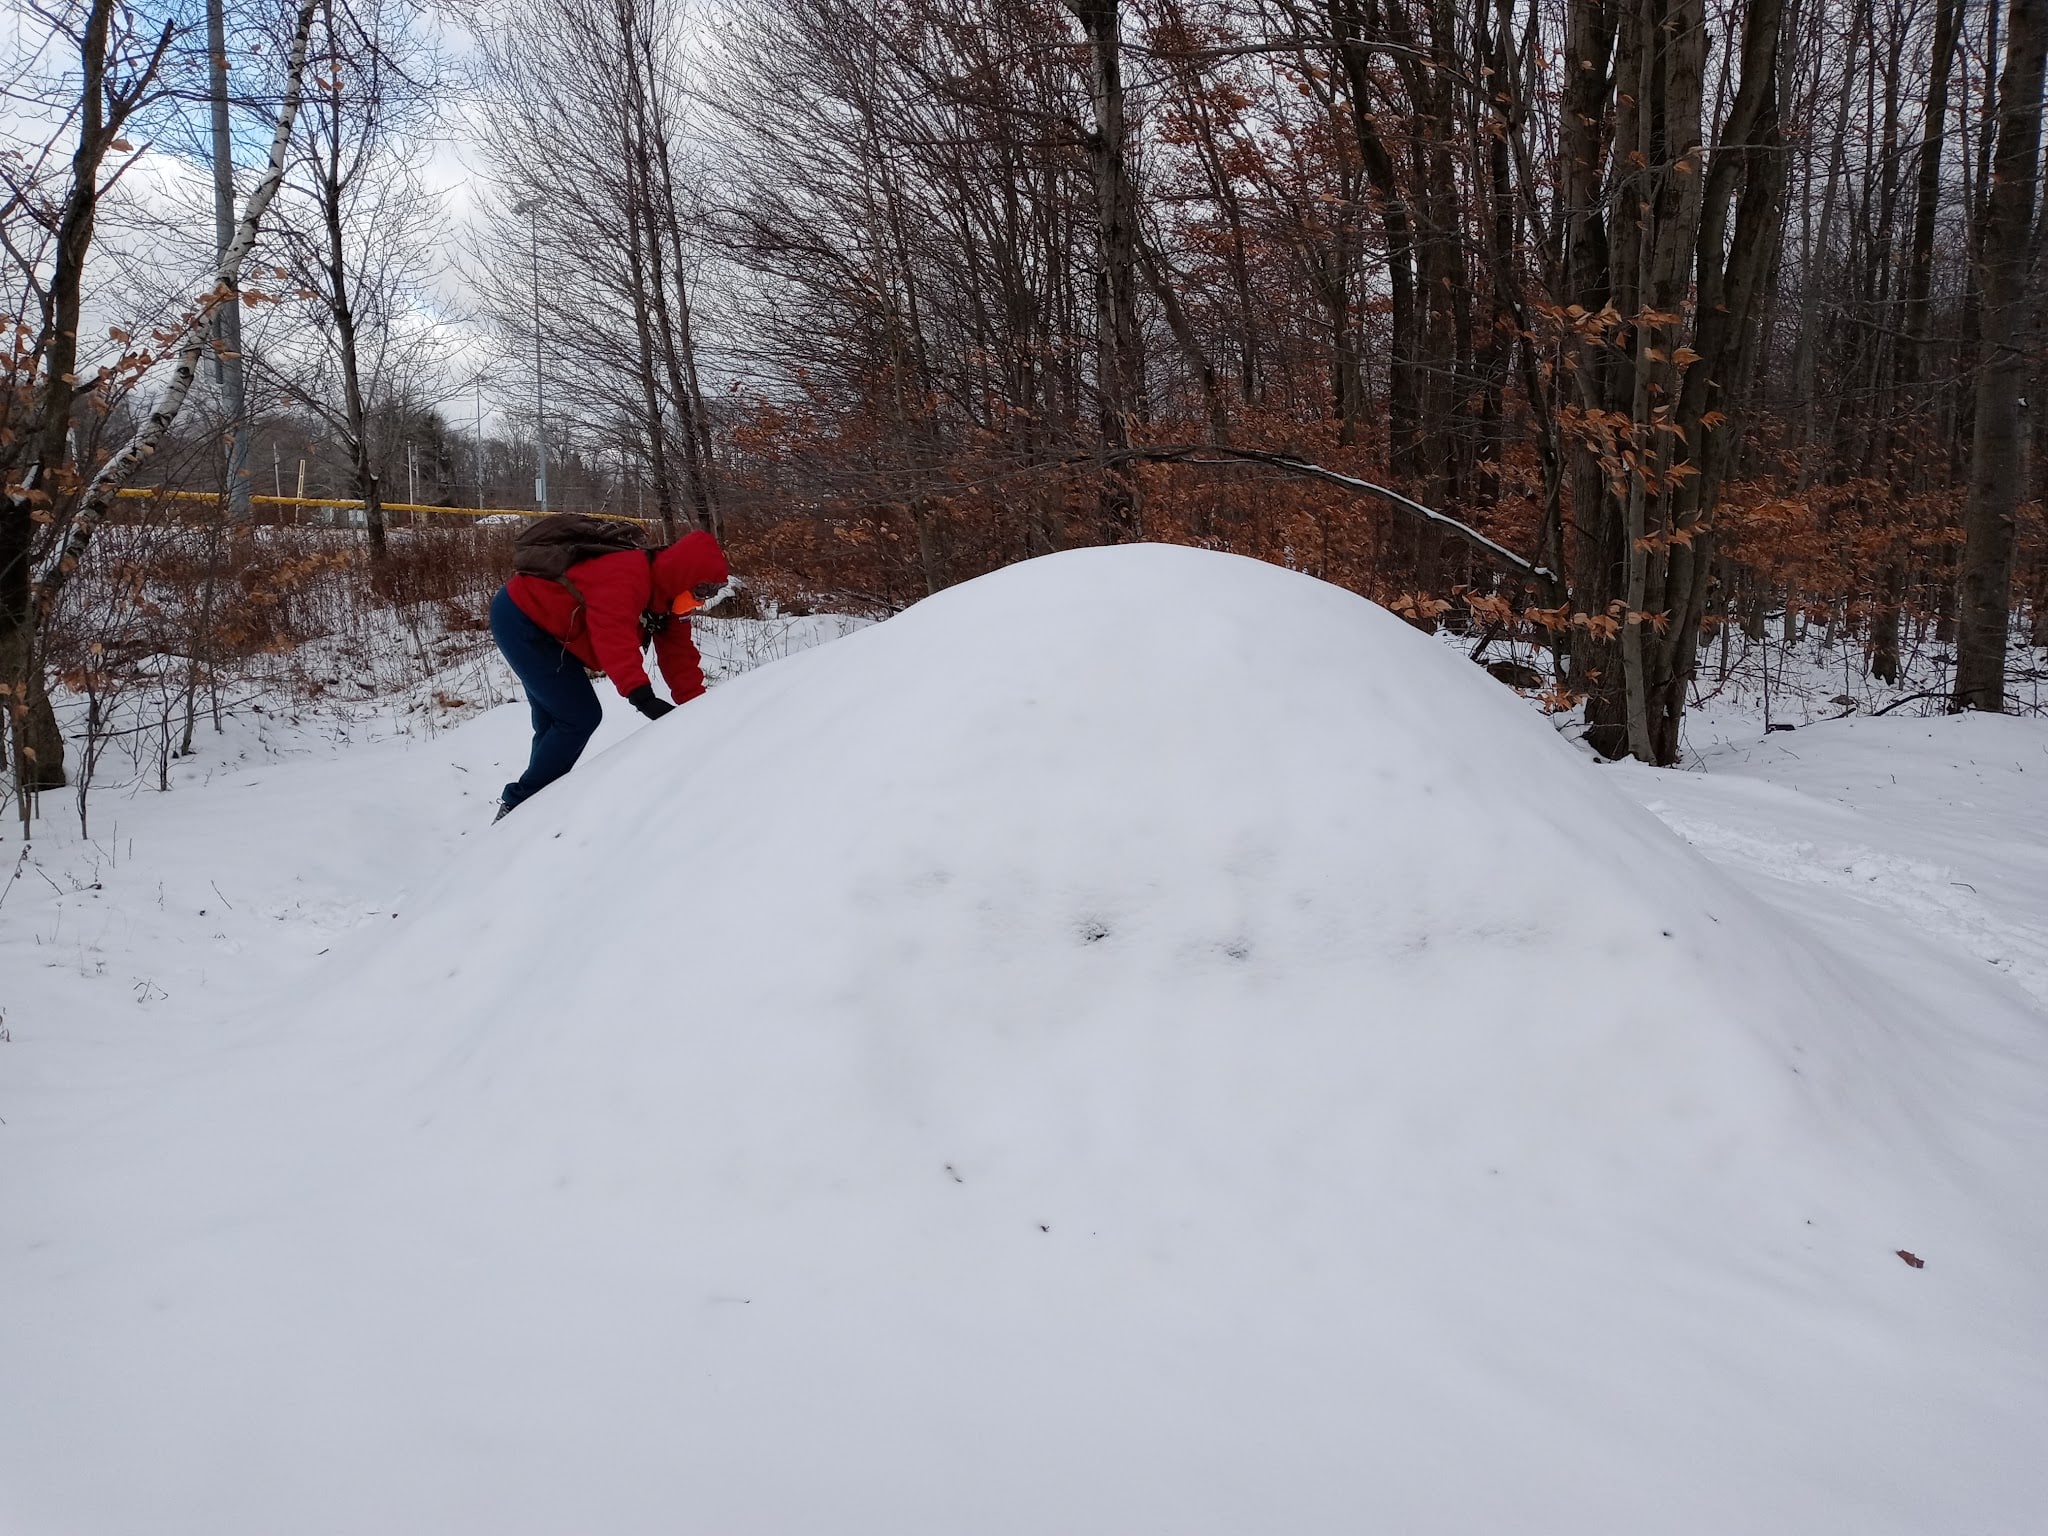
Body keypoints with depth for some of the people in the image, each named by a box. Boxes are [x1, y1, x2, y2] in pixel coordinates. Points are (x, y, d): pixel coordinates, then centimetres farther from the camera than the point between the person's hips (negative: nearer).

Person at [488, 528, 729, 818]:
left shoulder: (667, 594, 0)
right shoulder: (626, 576, -32)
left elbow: (679, 655, 0)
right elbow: (613, 636, -46)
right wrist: (641, 694, -55)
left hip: (544, 625, 11)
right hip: (518, 619, -11)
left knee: (553, 720, 17)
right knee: (580, 717, -12)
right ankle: (519, 807, -2)